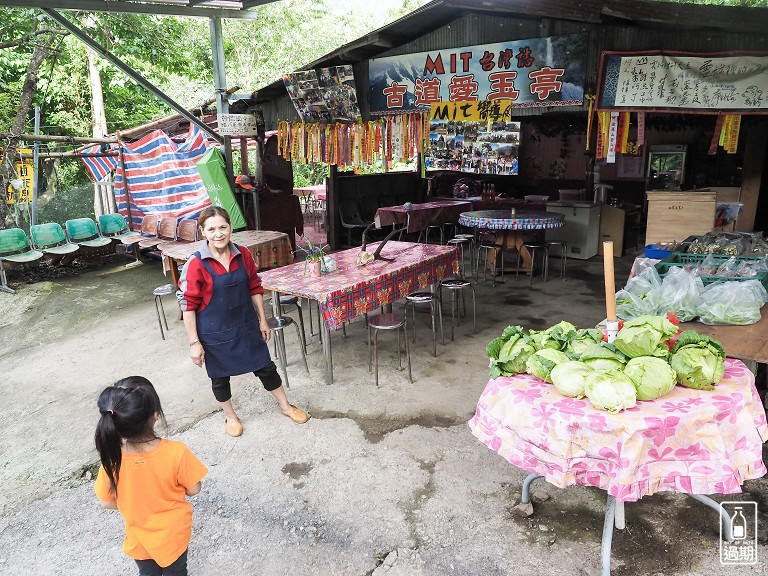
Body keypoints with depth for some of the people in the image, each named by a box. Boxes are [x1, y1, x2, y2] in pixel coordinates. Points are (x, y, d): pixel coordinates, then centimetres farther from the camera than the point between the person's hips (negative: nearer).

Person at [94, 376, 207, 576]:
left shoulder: (111, 459, -28)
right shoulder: (176, 452, -34)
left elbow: (107, 502, -11)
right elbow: (193, 489, -18)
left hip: (139, 538, 2)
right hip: (174, 535, -1)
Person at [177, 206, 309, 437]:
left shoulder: (243, 255, -7)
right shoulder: (196, 265, -19)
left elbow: (255, 289, 4)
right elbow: (188, 305, -14)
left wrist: (262, 320, 7)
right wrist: (194, 342, -12)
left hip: (246, 324, 3)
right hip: (215, 332, -3)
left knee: (265, 367, 14)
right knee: (220, 376, 16)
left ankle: (286, 406, 36)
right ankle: (230, 416, 41)